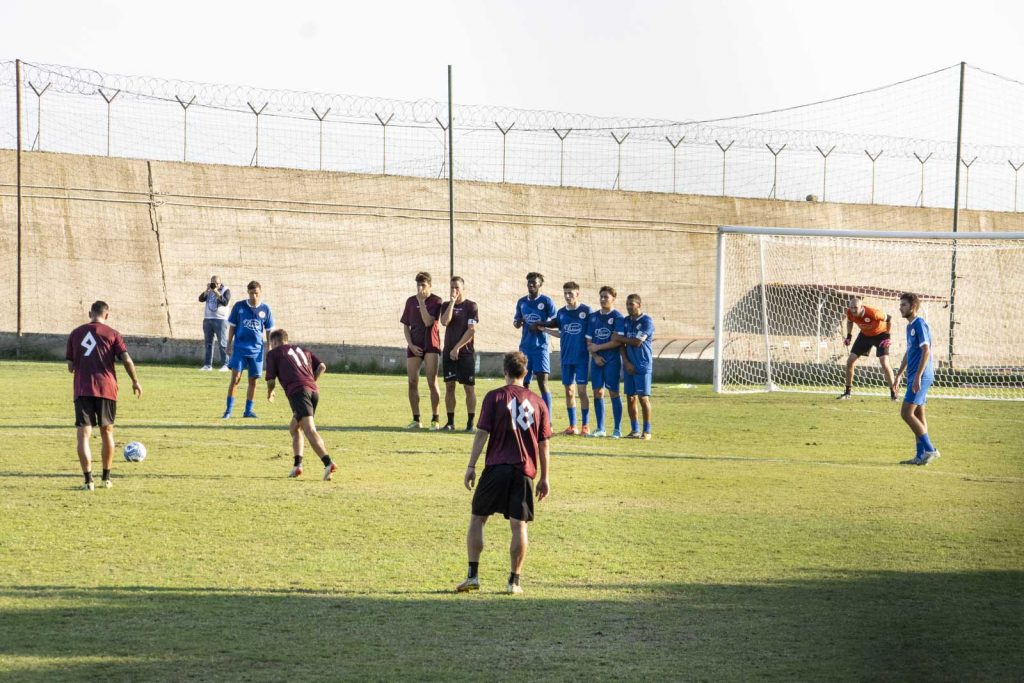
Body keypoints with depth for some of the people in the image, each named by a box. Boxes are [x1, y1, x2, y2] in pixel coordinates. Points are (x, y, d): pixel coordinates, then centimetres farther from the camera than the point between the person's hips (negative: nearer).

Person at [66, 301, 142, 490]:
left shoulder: (76, 334, 10)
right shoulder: (112, 334, 3)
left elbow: (70, 366, 10)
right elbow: (126, 360, -6)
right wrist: (135, 382, 7)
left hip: (82, 390, 0)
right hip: (106, 389, 0)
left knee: (83, 434, -4)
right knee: (107, 432, 16)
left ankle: (89, 480, -16)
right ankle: (106, 478, 22)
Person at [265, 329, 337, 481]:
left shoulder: (273, 353, 15)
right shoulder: (303, 350, 30)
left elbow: (271, 380, 10)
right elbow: (321, 366, 19)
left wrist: (269, 393, 30)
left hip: (298, 391, -7)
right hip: (314, 391, 7)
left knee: (310, 430, -19)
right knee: (294, 427, 22)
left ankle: (328, 463, -36)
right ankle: (297, 464, 9)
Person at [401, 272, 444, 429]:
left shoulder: (436, 301, -3)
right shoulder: (411, 301, 10)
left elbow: (428, 322, -17)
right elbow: (405, 326, 12)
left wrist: (422, 301, -16)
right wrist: (410, 344, 0)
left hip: (431, 345, -4)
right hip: (414, 346, 4)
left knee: (432, 382, -7)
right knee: (412, 382, 1)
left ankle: (435, 419, -1)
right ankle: (416, 419, 9)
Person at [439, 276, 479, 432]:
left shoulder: (470, 306, -2)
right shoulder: (446, 305, 10)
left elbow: (471, 330, -8)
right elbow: (445, 322, -8)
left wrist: (457, 348, -12)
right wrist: (452, 303, -11)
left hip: (465, 352, -4)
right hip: (449, 352, 4)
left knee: (469, 387, -3)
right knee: (449, 386, 3)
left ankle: (470, 422, 0)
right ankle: (450, 422, 8)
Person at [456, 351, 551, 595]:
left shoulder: (494, 397, 0)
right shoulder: (537, 402, 9)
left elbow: (482, 433, -5)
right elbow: (543, 444, 10)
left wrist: (471, 466, -2)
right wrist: (544, 478, 16)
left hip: (496, 467, -2)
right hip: (524, 471, 2)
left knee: (477, 518, 9)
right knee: (519, 525, 4)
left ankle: (473, 575, 3)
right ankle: (514, 581, 3)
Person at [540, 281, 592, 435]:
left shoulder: (586, 311, -3)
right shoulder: (561, 312, 9)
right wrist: (544, 329, 13)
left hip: (581, 357, -4)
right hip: (566, 358, 4)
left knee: (581, 391, -5)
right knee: (569, 391, 6)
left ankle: (585, 425, 3)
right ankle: (572, 426, 12)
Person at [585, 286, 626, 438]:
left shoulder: (617, 317, -6)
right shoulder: (594, 317, 11)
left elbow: (617, 342, -12)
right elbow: (589, 341, 10)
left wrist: (598, 347, -8)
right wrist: (595, 355, -6)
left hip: (612, 360, -5)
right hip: (597, 361, 5)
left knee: (613, 392, -4)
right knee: (597, 392, 4)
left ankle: (617, 429, 2)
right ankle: (600, 428, 11)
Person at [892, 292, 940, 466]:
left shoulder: (920, 325, -13)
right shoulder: (910, 326, 17)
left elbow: (926, 351, -19)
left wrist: (918, 376, -24)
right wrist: (899, 375, 28)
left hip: (920, 377, -10)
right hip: (913, 377, 10)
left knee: (906, 413, -13)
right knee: (918, 415, 9)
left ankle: (930, 449, -11)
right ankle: (921, 455, 11)